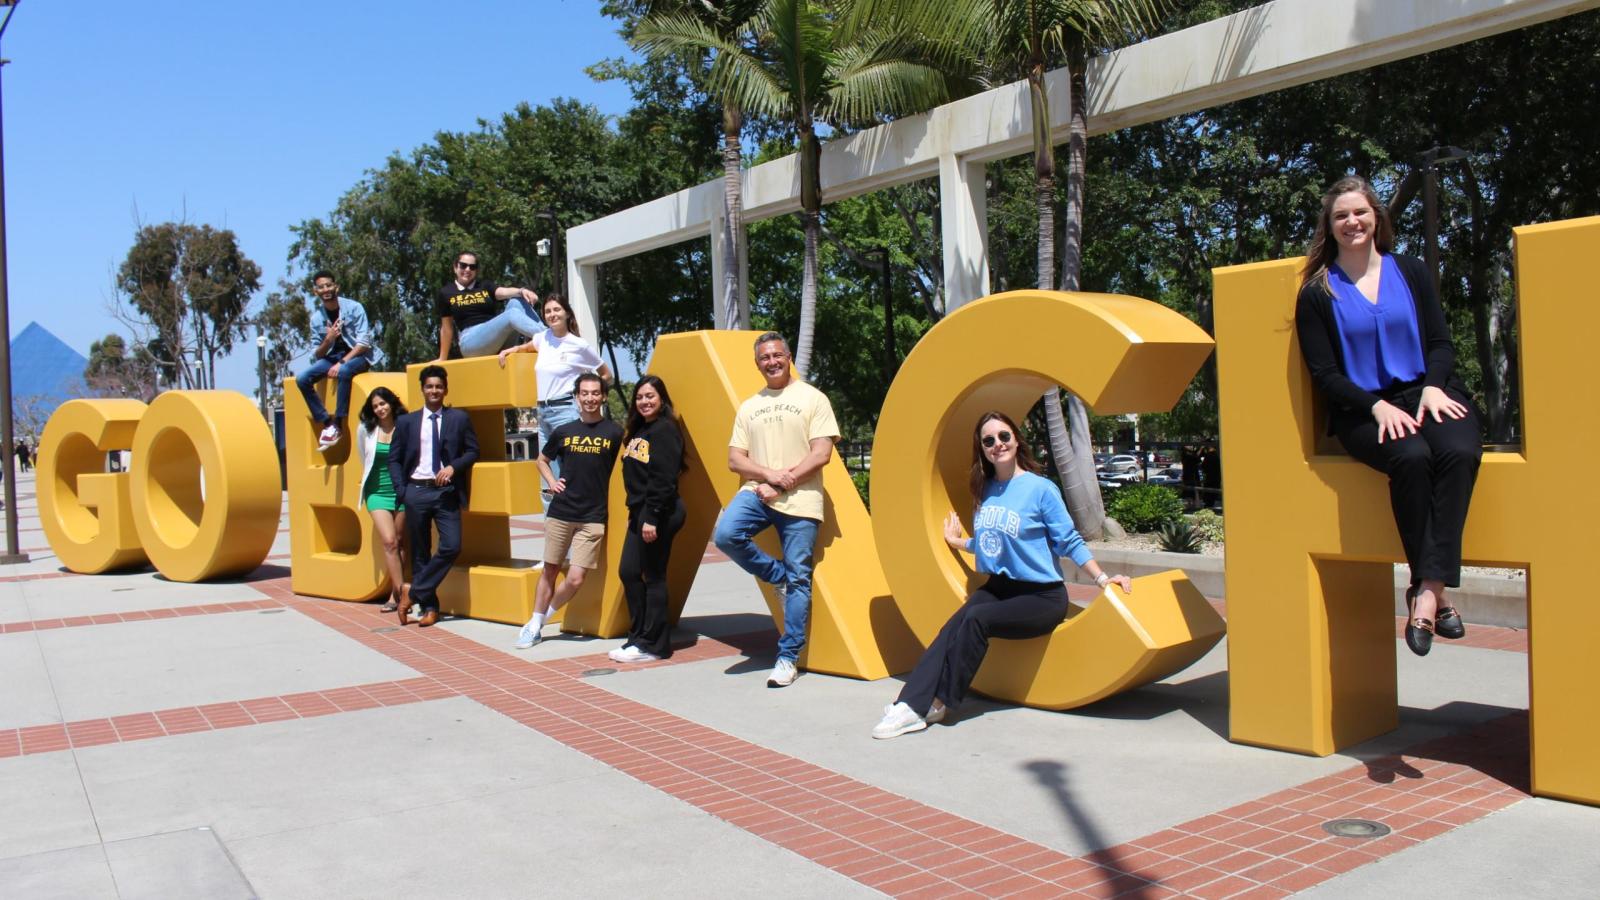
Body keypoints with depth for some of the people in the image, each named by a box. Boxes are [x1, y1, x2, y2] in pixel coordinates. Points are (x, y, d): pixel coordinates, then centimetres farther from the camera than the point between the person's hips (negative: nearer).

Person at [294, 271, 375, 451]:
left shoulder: (353, 308, -9)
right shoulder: (316, 317, 1)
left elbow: (364, 343, -14)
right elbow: (317, 356, 2)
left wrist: (342, 362, -24)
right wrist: (328, 340, -19)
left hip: (357, 356, -4)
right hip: (332, 356, 5)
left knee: (343, 372, -38)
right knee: (302, 378, -19)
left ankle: (337, 424, -28)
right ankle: (326, 422, -12)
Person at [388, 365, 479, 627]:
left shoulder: (459, 418, 5)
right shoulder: (406, 421, 8)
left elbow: (472, 451, 5)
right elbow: (394, 458, 9)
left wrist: (453, 467, -12)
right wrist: (401, 490, -2)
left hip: (446, 491, -1)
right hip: (416, 492, 1)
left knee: (451, 546, -13)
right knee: (420, 552, 5)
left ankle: (414, 591, 2)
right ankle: (429, 606, 14)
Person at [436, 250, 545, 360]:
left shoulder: (485, 287, 17)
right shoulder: (446, 294, 13)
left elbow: (504, 292, -6)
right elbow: (447, 328, 16)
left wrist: (522, 291, -28)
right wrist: (442, 358, 17)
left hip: (499, 339, 3)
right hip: (472, 341, -3)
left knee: (517, 301, -21)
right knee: (512, 314, -29)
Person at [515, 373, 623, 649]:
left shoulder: (614, 433, -2)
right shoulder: (564, 431, 5)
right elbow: (542, 459, 22)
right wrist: (551, 481, 7)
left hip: (593, 517, -2)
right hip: (559, 512, 2)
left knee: (575, 579, -7)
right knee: (550, 571, 9)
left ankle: (542, 619, 16)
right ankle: (534, 626, 22)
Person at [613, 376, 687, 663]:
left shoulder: (665, 429, -12)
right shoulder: (638, 430, 16)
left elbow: (664, 479, -19)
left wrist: (652, 517, -23)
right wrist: (638, 513, 10)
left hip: (660, 513, -9)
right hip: (639, 512, 9)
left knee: (653, 577, -2)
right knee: (628, 572, 10)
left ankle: (653, 644, 7)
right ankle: (639, 637, 20)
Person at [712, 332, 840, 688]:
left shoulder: (812, 398, 3)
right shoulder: (749, 407, 15)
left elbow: (822, 453, -6)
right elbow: (734, 459, 8)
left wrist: (783, 483, -12)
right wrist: (769, 474, -11)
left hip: (800, 500, -3)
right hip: (756, 492, 3)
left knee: (798, 580, -2)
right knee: (726, 535, -25)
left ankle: (788, 658, 10)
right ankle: (778, 577, 2)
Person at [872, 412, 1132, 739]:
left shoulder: (1041, 488, -9)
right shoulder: (985, 490, 8)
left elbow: (1069, 541, -5)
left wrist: (1102, 578, -13)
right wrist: (956, 541, 33)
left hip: (1041, 597, -5)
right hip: (998, 587, 5)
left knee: (975, 619, -29)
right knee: (953, 627, -24)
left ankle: (938, 703, -20)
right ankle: (910, 706, -33)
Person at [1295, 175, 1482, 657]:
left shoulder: (1412, 272, 14)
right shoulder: (1317, 292, 4)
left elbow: (1440, 342, 10)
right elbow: (1324, 373, 0)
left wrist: (1433, 387, -11)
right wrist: (1377, 406, -15)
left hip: (1425, 394, 2)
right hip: (1363, 409, -2)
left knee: (1459, 451, -31)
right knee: (1411, 458, -34)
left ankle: (1428, 590, -34)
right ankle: (1432, 590, -26)